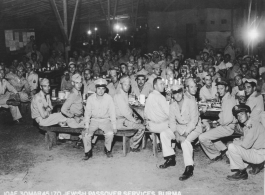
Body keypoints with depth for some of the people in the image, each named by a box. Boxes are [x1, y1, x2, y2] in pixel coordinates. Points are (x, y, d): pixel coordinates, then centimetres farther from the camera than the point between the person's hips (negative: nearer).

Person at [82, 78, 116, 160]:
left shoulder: (109, 98, -7)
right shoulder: (90, 98, -5)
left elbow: (112, 112, -4)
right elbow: (87, 113, -2)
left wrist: (114, 126, -10)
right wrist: (86, 126, -12)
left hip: (105, 120, -1)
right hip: (94, 120, 1)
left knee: (110, 133, -27)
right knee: (85, 133, -21)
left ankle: (108, 149, 1)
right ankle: (88, 152, 1)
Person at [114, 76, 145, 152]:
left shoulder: (125, 94, 14)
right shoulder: (119, 95, -17)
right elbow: (124, 111, -22)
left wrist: (134, 118, 8)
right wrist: (134, 120, -12)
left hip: (125, 118, 10)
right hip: (120, 122, -10)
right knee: (142, 127, -10)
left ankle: (132, 141, 21)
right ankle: (133, 147, 5)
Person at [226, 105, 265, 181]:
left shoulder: (254, 125, -19)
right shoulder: (246, 127, 12)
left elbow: (246, 145, -24)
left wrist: (236, 141, -7)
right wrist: (238, 141, -6)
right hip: (253, 151, 10)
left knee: (232, 147, -20)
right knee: (229, 152, 10)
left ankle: (242, 172, -4)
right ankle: (256, 165, 13)